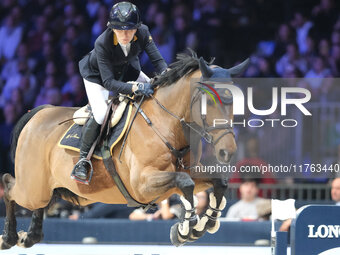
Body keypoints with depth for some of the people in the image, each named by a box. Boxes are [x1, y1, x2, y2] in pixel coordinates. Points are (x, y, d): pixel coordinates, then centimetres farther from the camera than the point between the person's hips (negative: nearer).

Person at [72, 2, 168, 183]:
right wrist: (135, 88, -52)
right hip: (98, 75, -5)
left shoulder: (142, 33, -29)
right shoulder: (102, 44, -39)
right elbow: (108, 82, -40)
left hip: (127, 70, 5)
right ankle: (83, 159, -6)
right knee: (101, 115, -25)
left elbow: (157, 61, -21)